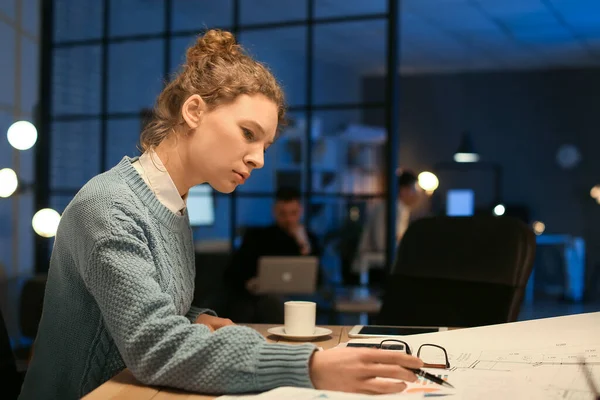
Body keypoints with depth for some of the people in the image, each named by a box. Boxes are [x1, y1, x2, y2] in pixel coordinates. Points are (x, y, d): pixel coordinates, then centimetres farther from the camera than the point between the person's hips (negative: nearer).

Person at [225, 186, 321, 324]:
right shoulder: (256, 236, 15)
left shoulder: (309, 239, 15)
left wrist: (305, 245, -8)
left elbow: (316, 280, 2)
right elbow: (233, 273, 5)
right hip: (251, 299, 0)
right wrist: (248, 283, -18)